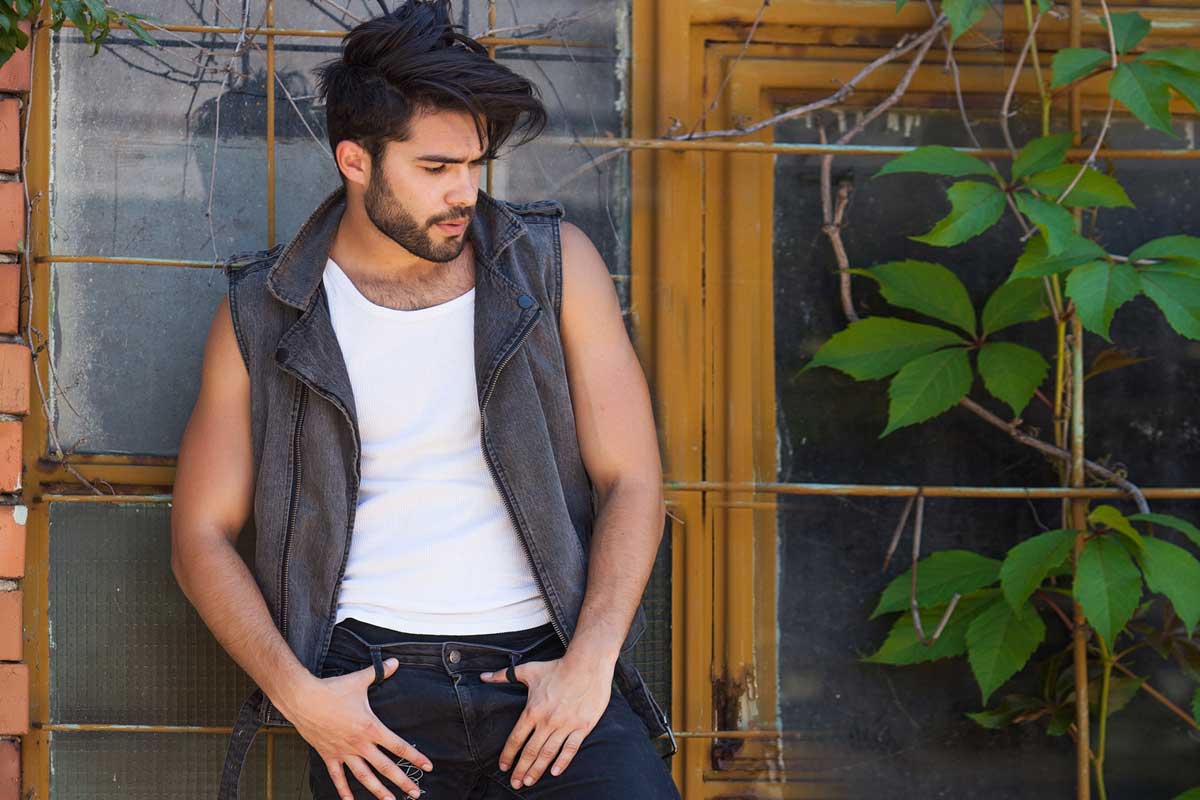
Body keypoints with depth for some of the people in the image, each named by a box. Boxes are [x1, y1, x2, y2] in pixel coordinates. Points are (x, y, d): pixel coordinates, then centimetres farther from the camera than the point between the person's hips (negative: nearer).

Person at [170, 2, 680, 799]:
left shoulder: (555, 265, 8)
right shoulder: (264, 315, 7)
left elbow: (632, 479, 6)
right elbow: (203, 535, 9)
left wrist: (589, 663, -7)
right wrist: (297, 694, -6)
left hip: (548, 666, 0)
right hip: (374, 678, 1)